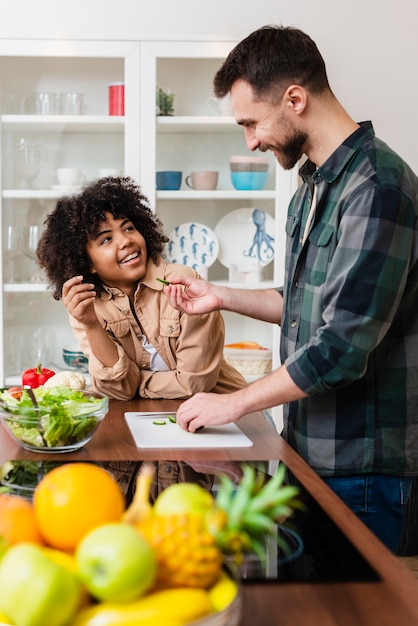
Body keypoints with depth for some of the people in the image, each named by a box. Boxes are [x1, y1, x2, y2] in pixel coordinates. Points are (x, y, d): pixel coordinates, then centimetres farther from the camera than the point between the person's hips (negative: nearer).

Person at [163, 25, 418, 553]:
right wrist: (222, 297, 10)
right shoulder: (312, 186, 11)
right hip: (309, 449, 9)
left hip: (358, 466, -9)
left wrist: (234, 403, -16)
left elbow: (343, 346, -25)